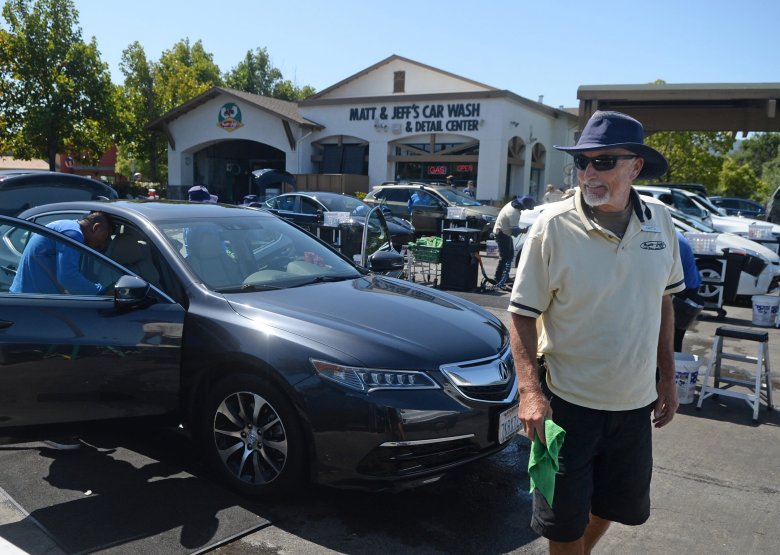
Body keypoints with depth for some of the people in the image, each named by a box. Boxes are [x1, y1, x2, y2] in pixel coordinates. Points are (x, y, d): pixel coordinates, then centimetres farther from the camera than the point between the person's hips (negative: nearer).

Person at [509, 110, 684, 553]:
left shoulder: (660, 221, -3)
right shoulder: (553, 227, -16)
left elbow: (663, 303, 9)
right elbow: (523, 316, -13)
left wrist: (667, 379, 10)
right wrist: (531, 391, -23)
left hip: (635, 401, 5)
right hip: (568, 401, -4)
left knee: (616, 504, 22)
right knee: (565, 519, 10)